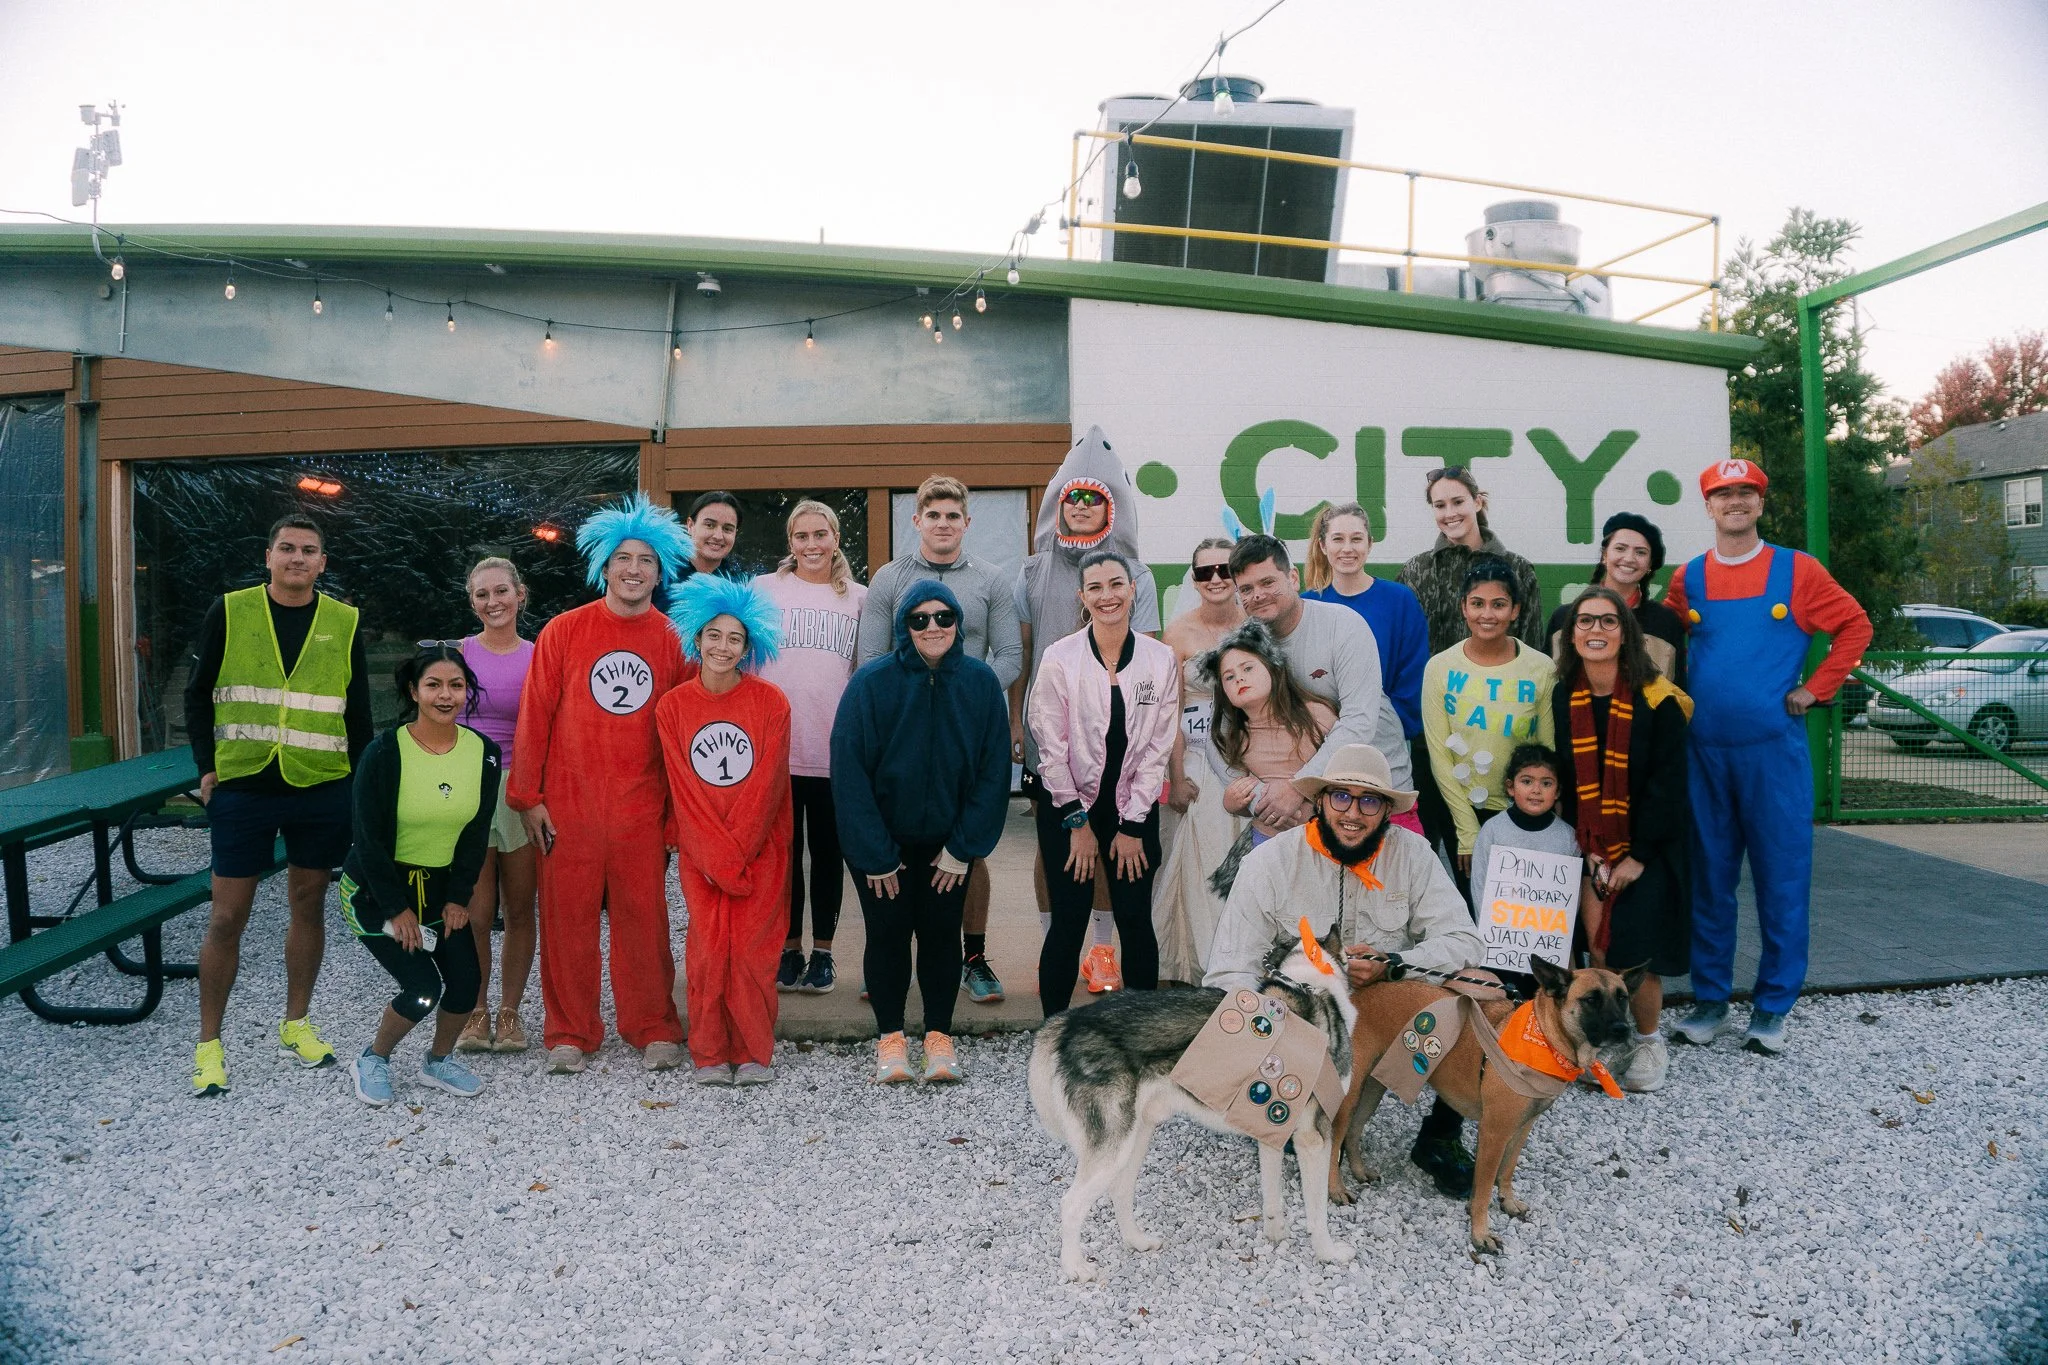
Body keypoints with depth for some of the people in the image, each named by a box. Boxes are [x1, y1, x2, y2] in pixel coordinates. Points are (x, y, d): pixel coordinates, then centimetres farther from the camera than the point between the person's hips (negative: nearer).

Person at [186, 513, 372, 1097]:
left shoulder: (343, 623, 4)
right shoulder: (230, 612, 0)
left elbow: (357, 713, 9)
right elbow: (198, 695, 6)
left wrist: (359, 784, 5)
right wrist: (206, 768, -2)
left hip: (321, 789, 2)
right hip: (242, 787, -1)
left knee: (309, 905, 11)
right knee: (227, 917, 2)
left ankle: (296, 1025, 27)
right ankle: (209, 1044, 15)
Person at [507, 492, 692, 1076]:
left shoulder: (673, 640, 3)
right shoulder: (563, 631, 1)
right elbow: (534, 715, 2)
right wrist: (528, 797, -1)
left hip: (642, 807, 0)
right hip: (568, 803, 0)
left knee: (643, 918, 5)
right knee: (567, 917, 6)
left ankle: (654, 1029, 19)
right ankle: (570, 1034, 20)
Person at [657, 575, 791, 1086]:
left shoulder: (771, 702, -4)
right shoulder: (672, 706, 1)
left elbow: (766, 785, -7)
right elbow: (683, 789, -2)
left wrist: (736, 850, -12)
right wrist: (716, 856, -10)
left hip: (760, 847, -1)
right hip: (698, 849, 1)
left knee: (751, 949, -4)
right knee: (708, 950, -4)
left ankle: (754, 1054, 9)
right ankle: (710, 1055, 10)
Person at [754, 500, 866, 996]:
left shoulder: (859, 597, 8)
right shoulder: (764, 589, 5)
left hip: (836, 749, 0)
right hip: (775, 746, 0)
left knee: (828, 853, 8)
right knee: (783, 852, 7)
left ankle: (822, 950, 19)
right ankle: (789, 948, 19)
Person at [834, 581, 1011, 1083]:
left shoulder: (981, 682, -9)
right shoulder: (873, 681, -15)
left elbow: (994, 770, -4)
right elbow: (849, 770, -14)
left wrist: (963, 847, -8)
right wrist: (876, 856, -14)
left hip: (947, 842, 2)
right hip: (880, 841, -1)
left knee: (941, 932, 5)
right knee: (888, 933, 3)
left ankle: (940, 1036, 20)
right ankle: (890, 1038, 18)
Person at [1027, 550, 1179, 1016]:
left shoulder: (1161, 660, -2)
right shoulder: (1059, 659, -7)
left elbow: (1158, 747, -1)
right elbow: (1052, 748, -6)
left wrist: (1132, 825, -4)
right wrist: (1078, 822, -6)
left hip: (1133, 809, 2)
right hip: (1067, 807, -2)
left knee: (1136, 922, 2)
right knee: (1068, 924, -3)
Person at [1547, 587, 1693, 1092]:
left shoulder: (1657, 699, -13)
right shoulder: (1564, 698, -1)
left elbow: (1667, 784, -13)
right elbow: (1566, 781, 2)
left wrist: (1638, 856, -15)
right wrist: (1589, 852, -5)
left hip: (1650, 845, -3)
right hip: (1593, 845, 3)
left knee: (1634, 953, -9)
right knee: (1599, 948, -5)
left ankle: (1649, 1041, 16)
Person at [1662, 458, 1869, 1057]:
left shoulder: (1797, 570, 2)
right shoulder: (1687, 579, 8)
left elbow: (1855, 626, 6)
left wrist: (1815, 690, -1)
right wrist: (1684, 692, 7)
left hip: (1775, 748, -2)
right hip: (1704, 750, 2)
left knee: (1782, 878, 2)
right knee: (1709, 878, 8)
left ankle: (1773, 1008, 13)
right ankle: (1710, 1000, 18)